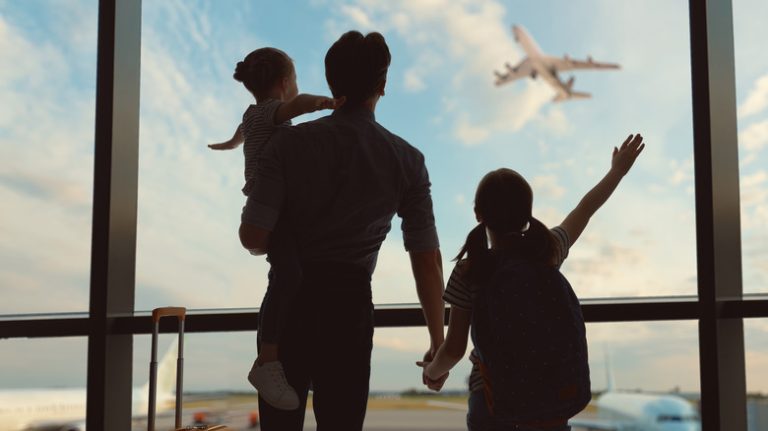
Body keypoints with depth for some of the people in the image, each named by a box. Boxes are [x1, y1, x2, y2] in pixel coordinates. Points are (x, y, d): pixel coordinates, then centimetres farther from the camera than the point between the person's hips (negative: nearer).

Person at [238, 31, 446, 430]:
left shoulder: (288, 143, -8)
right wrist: (437, 342, 6)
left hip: (289, 299, 0)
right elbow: (427, 259, -3)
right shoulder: (407, 160, -4)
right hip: (349, 304, 1)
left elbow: (253, 237, -12)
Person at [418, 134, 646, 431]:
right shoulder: (548, 250, -1)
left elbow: (454, 349, -6)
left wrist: (433, 370, 16)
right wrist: (618, 170, 34)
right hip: (554, 399, 3)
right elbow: (585, 210, 17)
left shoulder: (470, 270, -10)